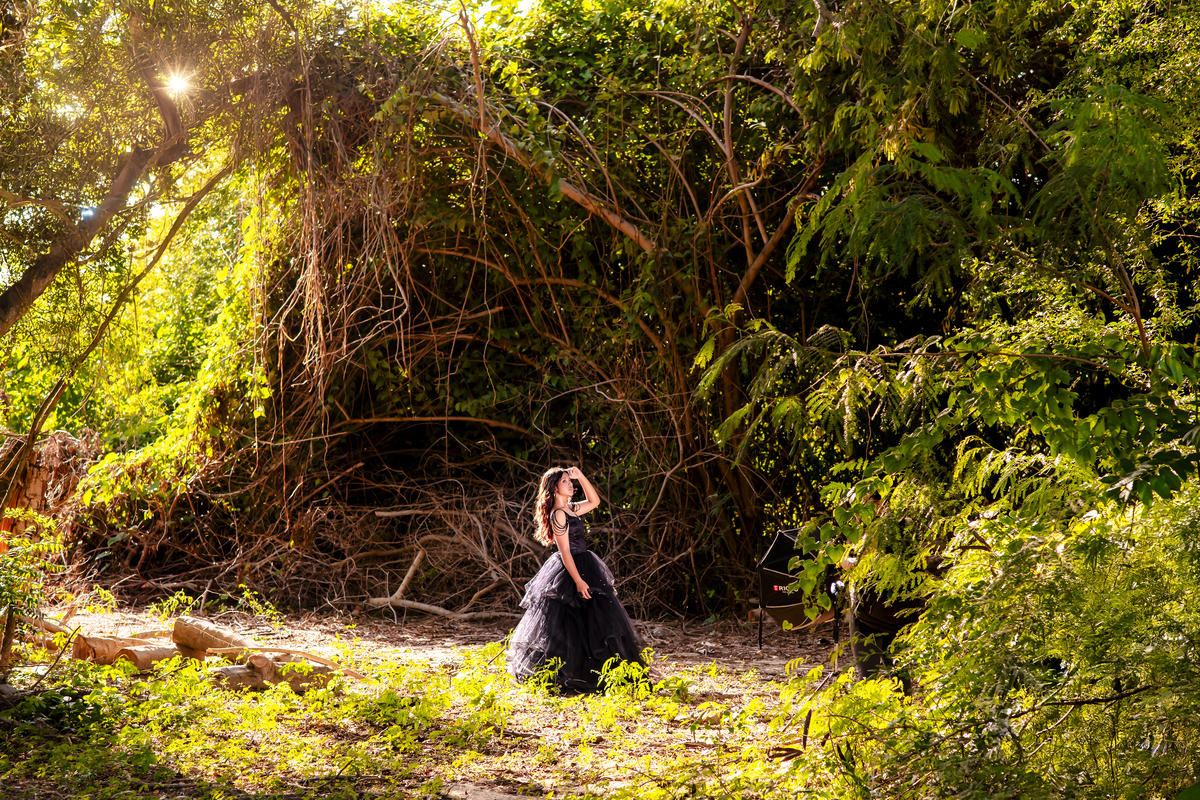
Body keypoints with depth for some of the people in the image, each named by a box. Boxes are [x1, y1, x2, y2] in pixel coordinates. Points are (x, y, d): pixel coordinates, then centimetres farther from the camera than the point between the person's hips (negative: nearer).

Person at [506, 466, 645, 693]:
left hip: (583, 567, 10)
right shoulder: (558, 514, -16)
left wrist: (581, 477, 12)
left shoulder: (569, 509, 11)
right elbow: (565, 551, -19)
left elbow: (594, 501, 24)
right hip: (569, 572, -10)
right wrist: (578, 581, -23)